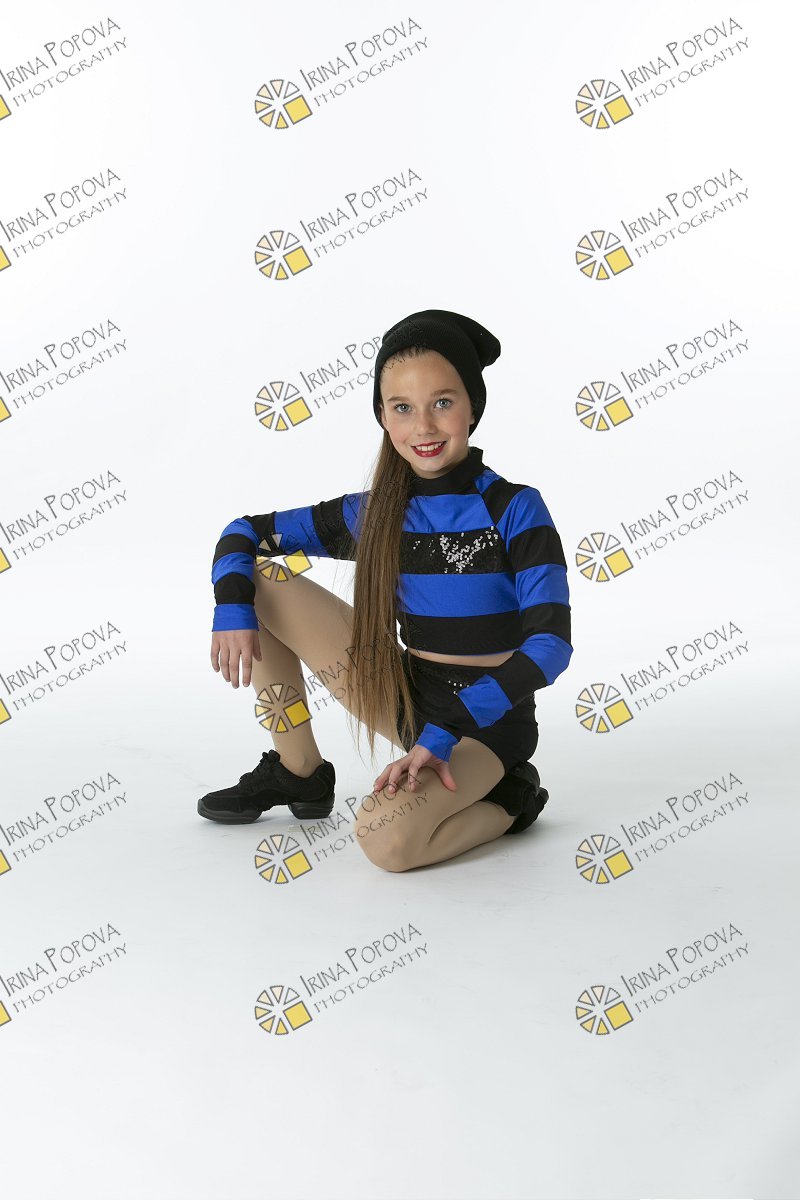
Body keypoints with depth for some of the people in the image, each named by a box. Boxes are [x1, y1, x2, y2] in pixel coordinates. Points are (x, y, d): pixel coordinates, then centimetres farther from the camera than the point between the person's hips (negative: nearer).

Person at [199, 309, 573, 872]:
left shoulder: (514, 509, -13)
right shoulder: (372, 513, -1)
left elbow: (551, 642, -21)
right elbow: (245, 533, 7)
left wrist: (444, 733, -28)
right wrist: (233, 606, -14)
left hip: (487, 719, -5)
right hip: (406, 699, 5)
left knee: (387, 839, -34)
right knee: (263, 585, -4)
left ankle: (509, 799, 0)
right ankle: (299, 774, 8)